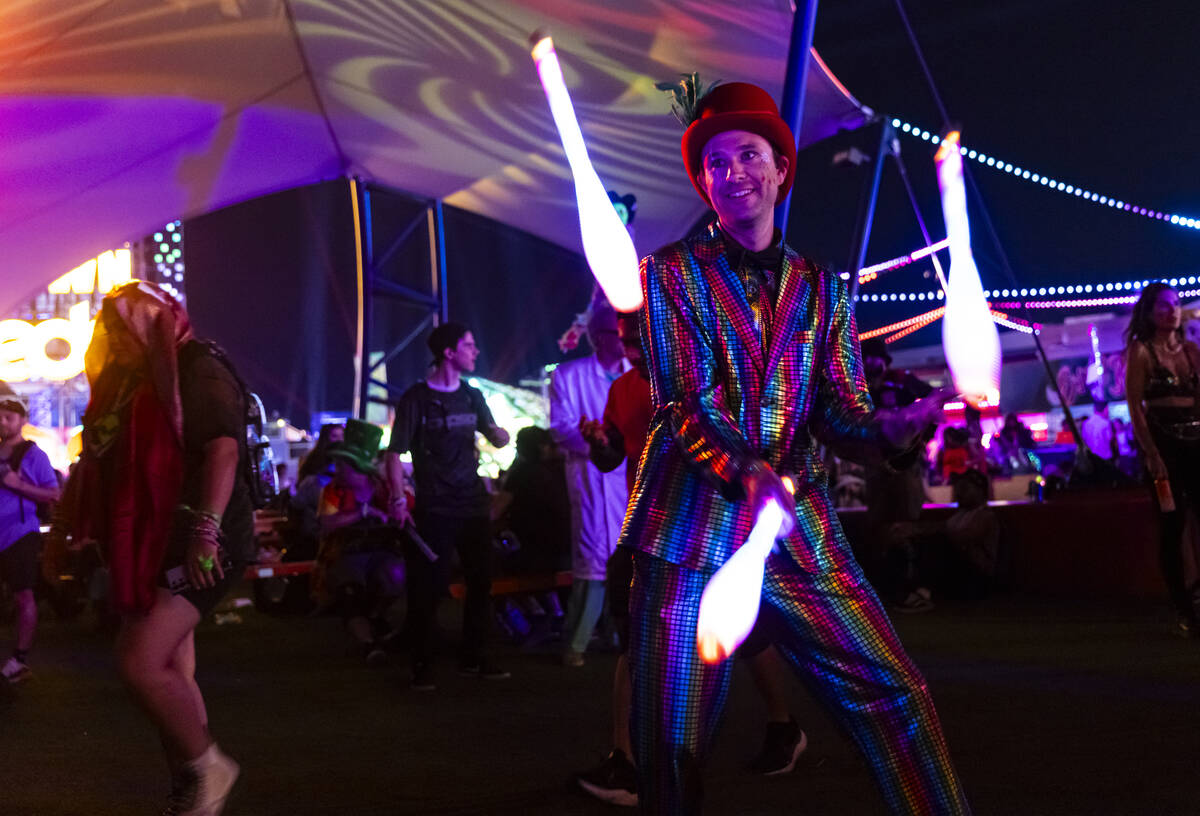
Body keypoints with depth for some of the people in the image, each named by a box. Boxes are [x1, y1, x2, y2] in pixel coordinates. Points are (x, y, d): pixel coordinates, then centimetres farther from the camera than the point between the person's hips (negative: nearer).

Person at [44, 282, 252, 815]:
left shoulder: (197, 372, -9)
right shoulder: (127, 384, 19)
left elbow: (223, 450, -23)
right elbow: (93, 465, 26)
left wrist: (206, 529, -33)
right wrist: (59, 532, 26)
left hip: (193, 547, -9)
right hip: (147, 547, 9)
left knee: (141, 664, -19)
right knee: (170, 676, 10)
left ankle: (208, 767, -1)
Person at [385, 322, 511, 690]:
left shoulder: (472, 397, 12)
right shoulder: (417, 398, -5)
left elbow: (499, 439, 18)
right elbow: (394, 453, -7)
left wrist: (499, 434, -7)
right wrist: (398, 500, -18)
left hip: (473, 504, 6)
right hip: (434, 509, -6)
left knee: (481, 582, 9)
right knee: (428, 587, -5)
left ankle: (473, 659, 21)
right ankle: (422, 666, 4)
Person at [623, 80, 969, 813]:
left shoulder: (820, 289, 14)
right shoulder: (674, 272, 3)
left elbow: (842, 409, 6)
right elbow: (685, 404, -8)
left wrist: (894, 425, -18)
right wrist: (744, 473, -28)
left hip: (800, 532, 3)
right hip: (692, 534, -3)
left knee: (896, 692, -5)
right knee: (675, 748, -1)